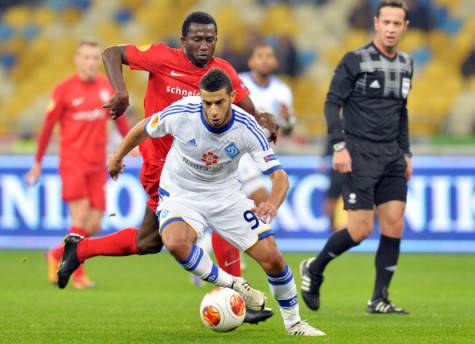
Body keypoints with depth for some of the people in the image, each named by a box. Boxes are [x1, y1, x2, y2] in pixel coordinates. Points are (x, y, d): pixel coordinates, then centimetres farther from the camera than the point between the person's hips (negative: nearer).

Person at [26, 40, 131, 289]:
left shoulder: (107, 86, 7)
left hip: (97, 165, 5)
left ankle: (58, 255, 25)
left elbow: (118, 117, 20)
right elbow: (48, 126, 1)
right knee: (81, 218, -17)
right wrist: (38, 162, 5)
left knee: (94, 226, 2)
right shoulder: (64, 90, -5)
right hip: (72, 162, -5)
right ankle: (77, 273, -2)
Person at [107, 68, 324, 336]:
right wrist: (117, 158, 12)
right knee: (176, 243, -36)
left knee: (272, 258, -7)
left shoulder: (247, 128, -22)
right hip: (180, 194, -1)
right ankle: (231, 285, -13)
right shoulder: (181, 113, -24)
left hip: (225, 194, 1)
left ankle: (294, 323, 18)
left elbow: (279, 175, -24)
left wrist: (273, 203, -47)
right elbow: (144, 129, -3)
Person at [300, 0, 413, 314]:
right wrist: (339, 146, -17)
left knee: (394, 226, -2)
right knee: (362, 229, -11)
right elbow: (332, 104, -8)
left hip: (391, 156, 6)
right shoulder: (355, 61, -7)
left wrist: (406, 153, 18)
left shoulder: (405, 64, 12)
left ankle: (379, 300, 6)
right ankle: (314, 270, 13)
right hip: (359, 155, -6)